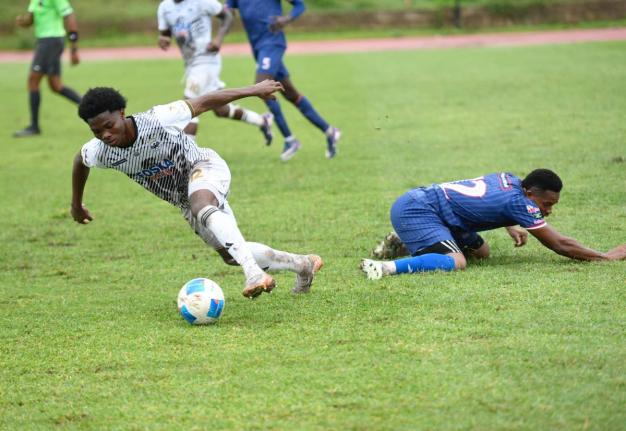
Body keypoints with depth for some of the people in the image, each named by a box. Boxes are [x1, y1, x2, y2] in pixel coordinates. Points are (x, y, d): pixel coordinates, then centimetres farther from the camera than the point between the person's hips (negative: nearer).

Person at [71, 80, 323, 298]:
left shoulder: (156, 121, -32)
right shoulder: (99, 153, -19)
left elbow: (202, 103, -20)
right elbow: (80, 161, 6)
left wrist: (253, 90, -13)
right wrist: (76, 205, 20)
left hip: (205, 167, -6)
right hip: (185, 199, 6)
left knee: (200, 206, -40)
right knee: (231, 255, 9)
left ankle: (254, 273, -52)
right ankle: (301, 264, 28)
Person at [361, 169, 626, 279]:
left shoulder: (510, 180, 8)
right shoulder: (519, 202, -15)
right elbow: (559, 245, -8)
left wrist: (512, 227, 16)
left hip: (423, 199, 10)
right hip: (415, 210, -10)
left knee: (481, 252, 19)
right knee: (456, 263, -29)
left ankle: (402, 244, 20)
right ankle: (386, 267, -38)